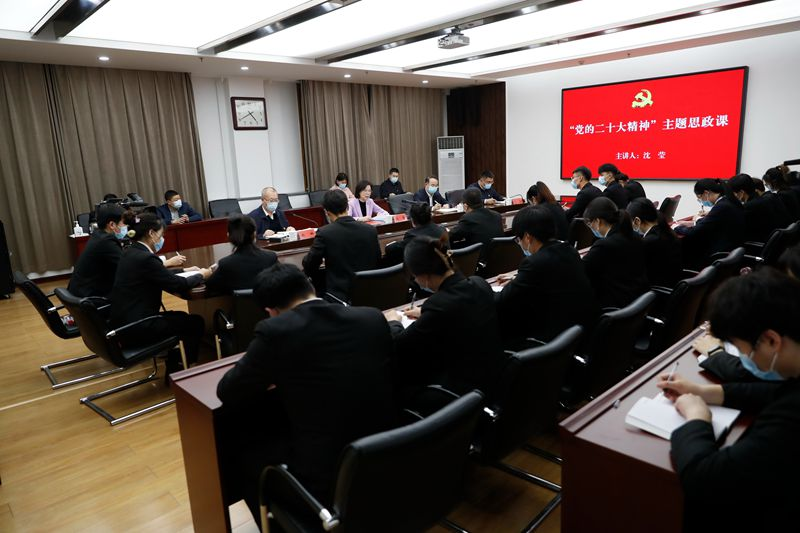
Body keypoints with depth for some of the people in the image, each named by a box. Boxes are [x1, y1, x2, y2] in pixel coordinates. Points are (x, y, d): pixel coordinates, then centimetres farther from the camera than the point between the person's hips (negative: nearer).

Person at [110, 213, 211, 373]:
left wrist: (185, 270, 19)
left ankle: (173, 367, 30)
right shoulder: (146, 258, -20)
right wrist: (201, 275, 0)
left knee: (181, 317, 25)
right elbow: (179, 285, -16)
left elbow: (161, 274, 23)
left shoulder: (131, 253, 8)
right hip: (135, 327, -10)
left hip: (125, 322, 10)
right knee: (196, 323, 5)